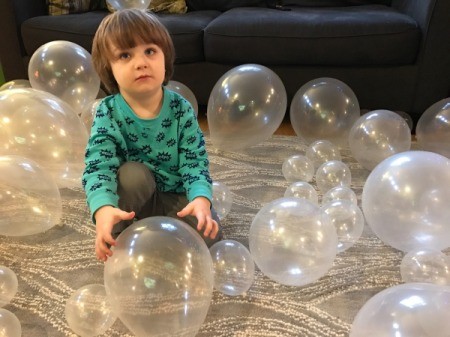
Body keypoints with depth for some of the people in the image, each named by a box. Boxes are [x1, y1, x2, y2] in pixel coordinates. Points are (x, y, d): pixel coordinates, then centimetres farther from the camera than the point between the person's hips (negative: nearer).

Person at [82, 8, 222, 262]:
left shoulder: (181, 109, -12)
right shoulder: (108, 114, -16)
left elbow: (195, 161, -17)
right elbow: (97, 166, -27)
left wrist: (201, 198, -38)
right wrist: (104, 208, -48)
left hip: (175, 196, 1)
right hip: (134, 199, -1)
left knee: (209, 237, -20)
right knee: (133, 173, -33)